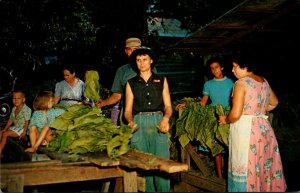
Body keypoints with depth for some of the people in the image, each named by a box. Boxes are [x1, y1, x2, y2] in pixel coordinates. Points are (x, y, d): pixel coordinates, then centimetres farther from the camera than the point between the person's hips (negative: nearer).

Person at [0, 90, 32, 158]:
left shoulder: (26, 109, -15)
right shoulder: (14, 109, 10)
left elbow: (27, 122, -16)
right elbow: (10, 120, 15)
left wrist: (24, 132, -20)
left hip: (22, 129, -8)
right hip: (15, 127, 8)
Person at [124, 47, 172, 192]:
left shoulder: (161, 81, 14)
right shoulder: (131, 83, 13)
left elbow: (168, 106, 9)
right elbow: (128, 109, 9)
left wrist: (166, 118, -11)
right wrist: (130, 121, -12)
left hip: (158, 123, 0)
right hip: (139, 124, 0)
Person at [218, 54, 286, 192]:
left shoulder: (241, 83, -12)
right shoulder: (264, 81, 10)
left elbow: (236, 115, -18)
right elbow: (274, 103, 26)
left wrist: (225, 120, 1)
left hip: (245, 130, -7)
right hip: (264, 128, 7)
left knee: (245, 169, 4)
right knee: (264, 166, 15)